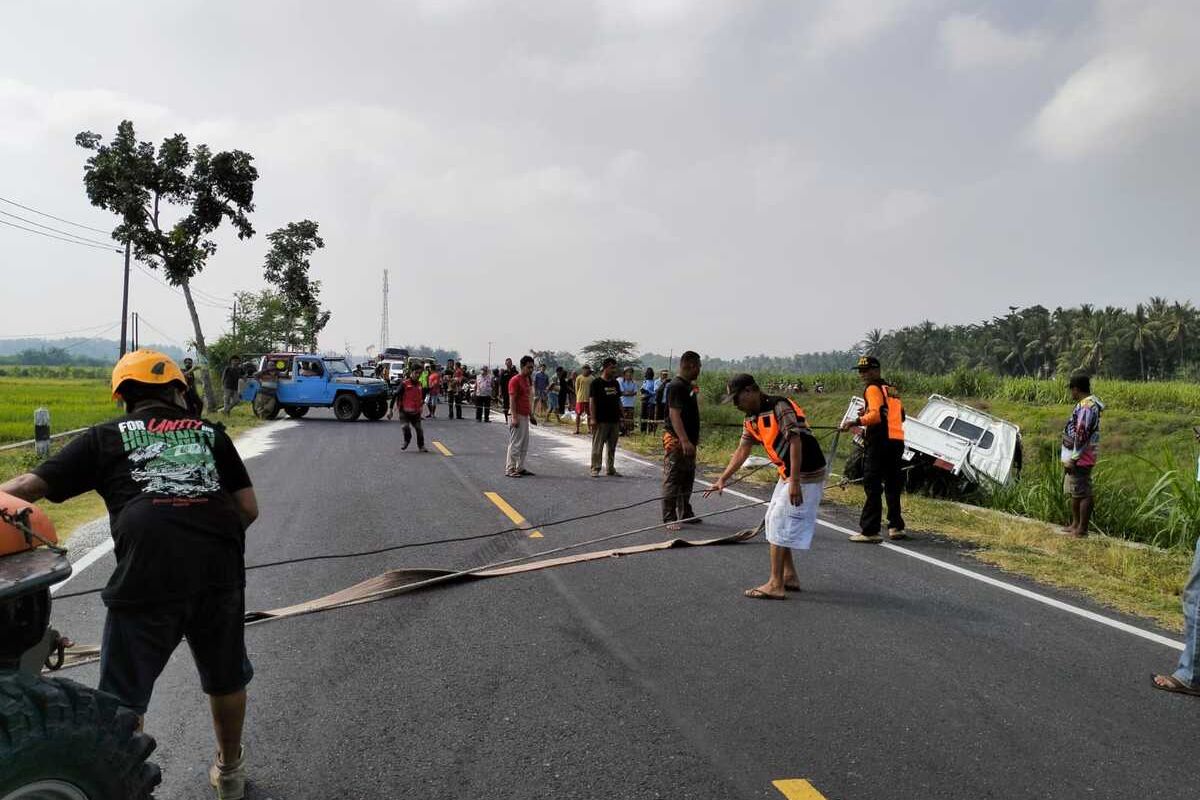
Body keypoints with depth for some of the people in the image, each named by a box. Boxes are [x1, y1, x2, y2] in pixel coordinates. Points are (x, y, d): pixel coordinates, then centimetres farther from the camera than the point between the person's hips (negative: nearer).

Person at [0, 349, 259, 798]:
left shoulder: (106, 437, 15)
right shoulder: (210, 433, 19)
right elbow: (248, 508, 14)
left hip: (147, 574, -2)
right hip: (221, 571, 3)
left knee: (124, 697, 16)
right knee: (226, 678, 24)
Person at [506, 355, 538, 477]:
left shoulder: (527, 380, 15)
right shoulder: (515, 380, -13)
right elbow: (512, 400, -17)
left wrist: (531, 415, 19)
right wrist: (514, 417, -23)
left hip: (525, 416, 9)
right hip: (517, 417, -9)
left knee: (524, 444, 12)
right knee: (515, 444, -5)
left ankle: (520, 468, 20)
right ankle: (510, 469, 1)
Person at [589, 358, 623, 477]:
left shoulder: (616, 383, 14)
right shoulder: (596, 383, -5)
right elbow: (592, 401, -9)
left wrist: (620, 417, 14)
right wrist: (592, 418, -15)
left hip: (614, 420, 6)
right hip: (600, 421, -6)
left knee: (612, 447, 12)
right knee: (597, 447, -2)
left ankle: (611, 469, 20)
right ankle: (595, 468, 4)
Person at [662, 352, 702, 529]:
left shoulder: (688, 386, 15)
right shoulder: (677, 386, -16)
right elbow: (674, 414, -23)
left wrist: (694, 438, 24)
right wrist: (684, 440, -30)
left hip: (688, 441, 10)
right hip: (676, 441, -10)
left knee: (687, 479, 16)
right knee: (672, 480, -5)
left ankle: (685, 513, 27)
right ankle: (669, 518, -1)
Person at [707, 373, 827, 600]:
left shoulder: (780, 407, -20)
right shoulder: (751, 419, 8)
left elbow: (795, 442, -24)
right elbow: (742, 450, 12)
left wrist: (795, 483, -27)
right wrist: (722, 479, 6)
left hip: (806, 475, -10)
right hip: (788, 474, 10)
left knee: (780, 523, -8)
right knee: (773, 521, 16)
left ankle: (776, 585, -2)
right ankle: (790, 576, 26)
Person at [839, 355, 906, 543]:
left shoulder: (873, 388, -5)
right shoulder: (891, 389, 21)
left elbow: (876, 414, -18)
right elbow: (900, 415, 22)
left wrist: (856, 422, -22)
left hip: (880, 442, -9)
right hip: (897, 441, 9)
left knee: (873, 486, -7)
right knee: (892, 486, 16)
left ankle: (869, 531, -8)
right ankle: (896, 527, 22)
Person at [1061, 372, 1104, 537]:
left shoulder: (1087, 406, -20)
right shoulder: (1084, 404, 13)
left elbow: (1082, 436, -23)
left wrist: (1073, 459, -20)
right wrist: (1069, 458, 20)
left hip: (1080, 459, -11)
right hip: (1074, 458, 11)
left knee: (1082, 493, -3)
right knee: (1073, 492, 18)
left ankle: (1082, 529, 4)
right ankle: (1075, 524, 29)